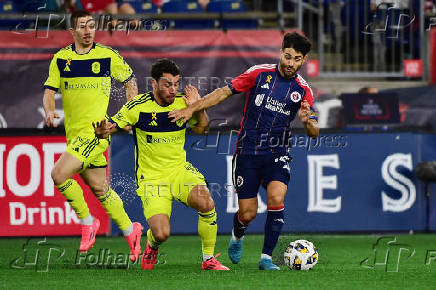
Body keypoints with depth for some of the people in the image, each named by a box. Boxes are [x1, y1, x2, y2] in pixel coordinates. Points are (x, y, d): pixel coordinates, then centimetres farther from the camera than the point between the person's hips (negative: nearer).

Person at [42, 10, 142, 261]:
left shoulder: (108, 56, -3)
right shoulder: (61, 59, 6)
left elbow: (130, 80, 10)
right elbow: (49, 90, 6)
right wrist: (49, 110, -14)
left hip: (96, 131, -5)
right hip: (75, 134, 5)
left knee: (59, 174, -20)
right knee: (99, 188, 10)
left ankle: (88, 222, -2)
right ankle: (130, 230, 26)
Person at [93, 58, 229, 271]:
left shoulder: (182, 102, -2)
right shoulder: (138, 106, -12)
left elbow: (201, 129, 11)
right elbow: (111, 127, -7)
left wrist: (199, 109, -9)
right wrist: (102, 131, -31)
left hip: (180, 171, 3)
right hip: (151, 179, -3)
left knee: (206, 203, -27)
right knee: (162, 234, -19)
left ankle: (209, 259, -7)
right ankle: (152, 244, 23)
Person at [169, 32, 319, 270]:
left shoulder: (303, 90, 0)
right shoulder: (260, 73, -3)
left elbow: (314, 132, 0)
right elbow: (225, 92, 0)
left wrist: (307, 122, -24)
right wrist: (191, 109, -7)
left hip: (276, 154, 1)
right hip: (247, 151, -1)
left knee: (276, 197, -25)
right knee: (247, 213, -1)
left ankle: (266, 257, -15)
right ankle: (237, 237, 37)